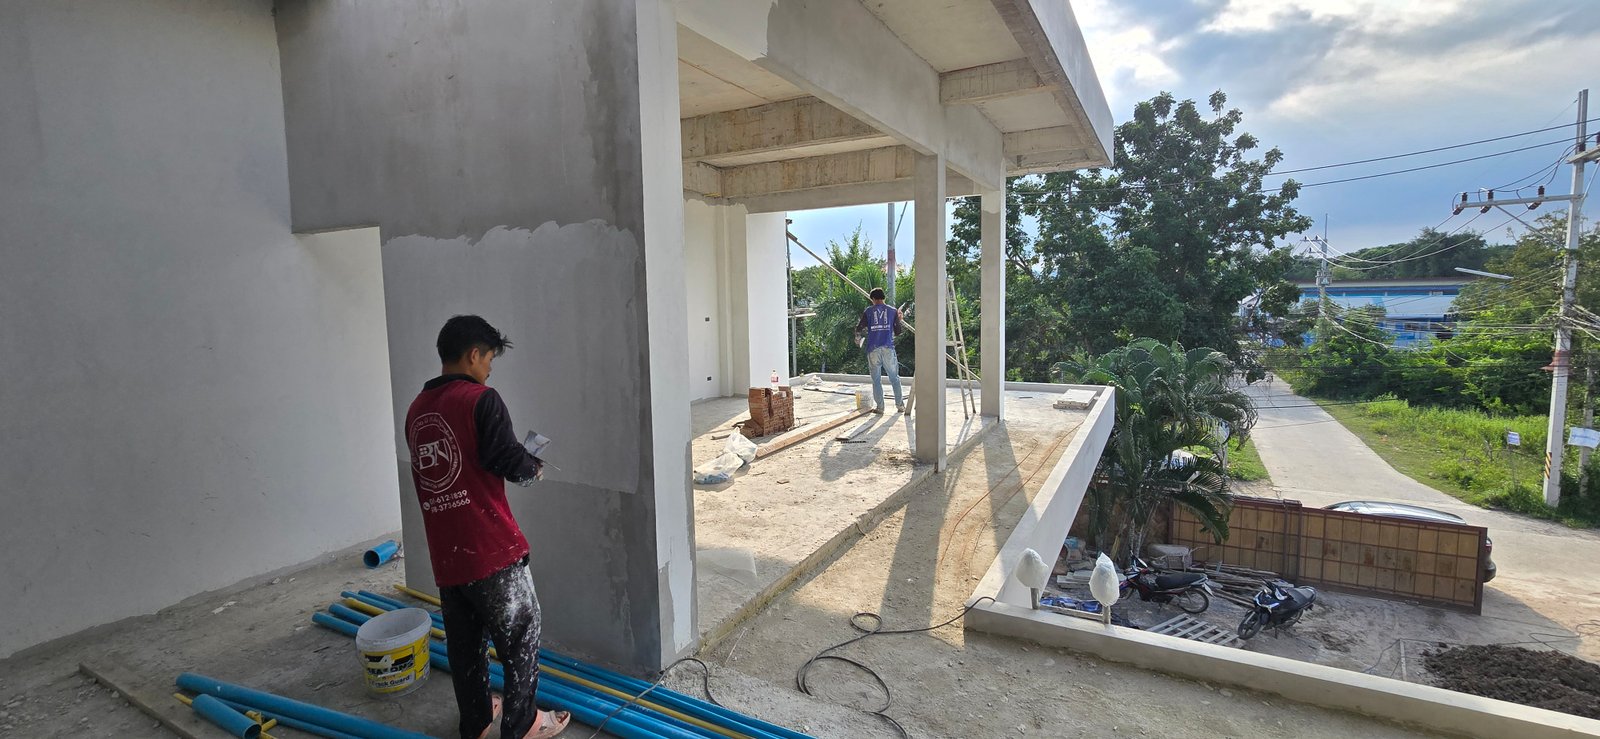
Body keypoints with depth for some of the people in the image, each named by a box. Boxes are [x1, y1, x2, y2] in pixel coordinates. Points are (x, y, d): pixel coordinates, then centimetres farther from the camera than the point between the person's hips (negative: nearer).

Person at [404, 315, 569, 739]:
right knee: (521, 636, 10)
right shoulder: (481, 400, -13)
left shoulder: (416, 409, 10)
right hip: (491, 548, -7)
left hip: (444, 553, 7)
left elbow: (429, 473, 16)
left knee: (464, 641, 19)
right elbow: (512, 463, -17)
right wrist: (534, 467, 5)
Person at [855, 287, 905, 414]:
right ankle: (900, 405, 14)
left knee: (876, 380, 6)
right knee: (894, 378, 11)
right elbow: (897, 332, 10)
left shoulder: (868, 311, 4)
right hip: (888, 348, 1)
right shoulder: (893, 311, 7)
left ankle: (879, 407, 7)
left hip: (873, 349, -1)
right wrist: (899, 320, 26)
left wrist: (858, 338, 19)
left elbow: (859, 329, -1)